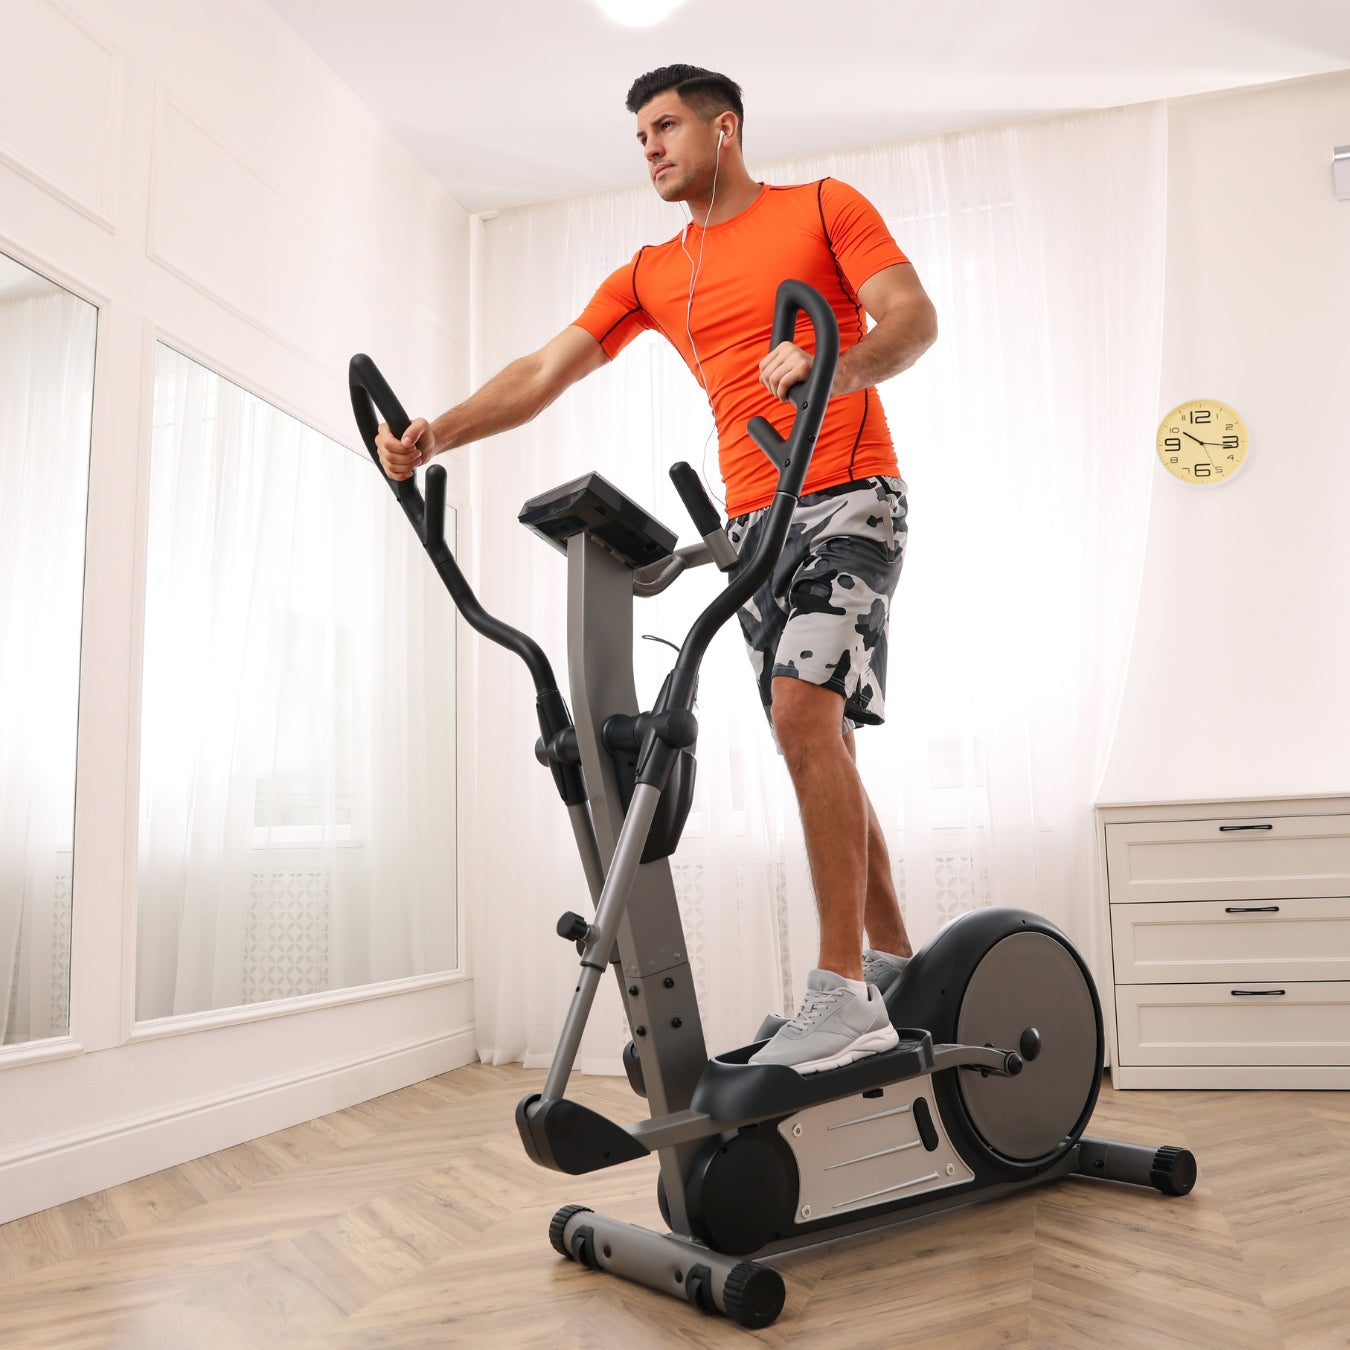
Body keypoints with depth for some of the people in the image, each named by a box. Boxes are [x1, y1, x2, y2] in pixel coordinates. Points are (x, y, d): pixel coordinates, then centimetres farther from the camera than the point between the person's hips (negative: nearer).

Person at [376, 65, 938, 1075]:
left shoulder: (825, 207, 6)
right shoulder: (651, 274, 17)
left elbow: (915, 318, -7)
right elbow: (543, 373, 8)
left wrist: (835, 366, -29)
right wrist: (435, 436, -7)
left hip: (848, 495, -5)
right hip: (754, 522, 6)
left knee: (804, 710, -24)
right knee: (820, 740, 5)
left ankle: (845, 992, -21)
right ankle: (894, 967, 16)